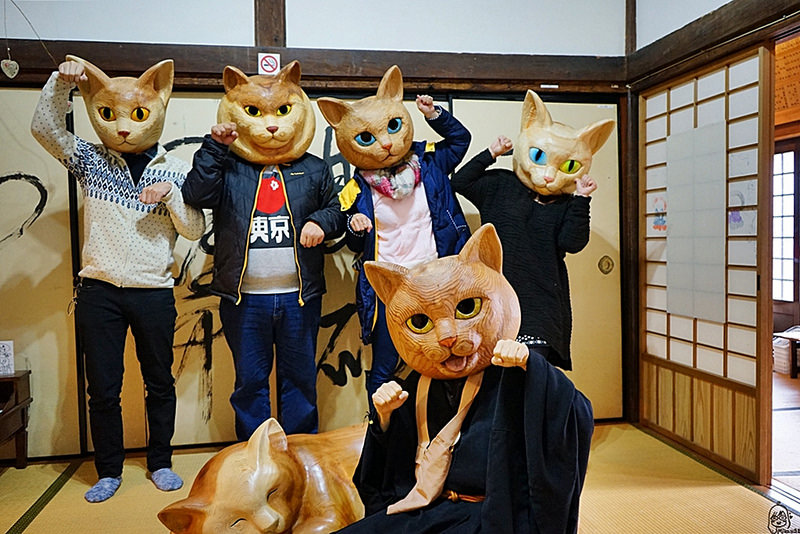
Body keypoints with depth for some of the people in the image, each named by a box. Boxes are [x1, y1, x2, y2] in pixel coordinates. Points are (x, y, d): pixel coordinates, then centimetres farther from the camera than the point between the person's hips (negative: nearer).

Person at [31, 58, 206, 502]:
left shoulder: (175, 171, 2)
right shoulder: (91, 161, 6)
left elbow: (195, 231, -2)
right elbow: (45, 128, -5)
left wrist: (171, 194, -17)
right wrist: (62, 82, -15)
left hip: (154, 293, 0)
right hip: (100, 292, 1)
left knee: (159, 382, 11)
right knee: (103, 388, 7)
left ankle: (160, 463, 28)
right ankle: (109, 471, 24)